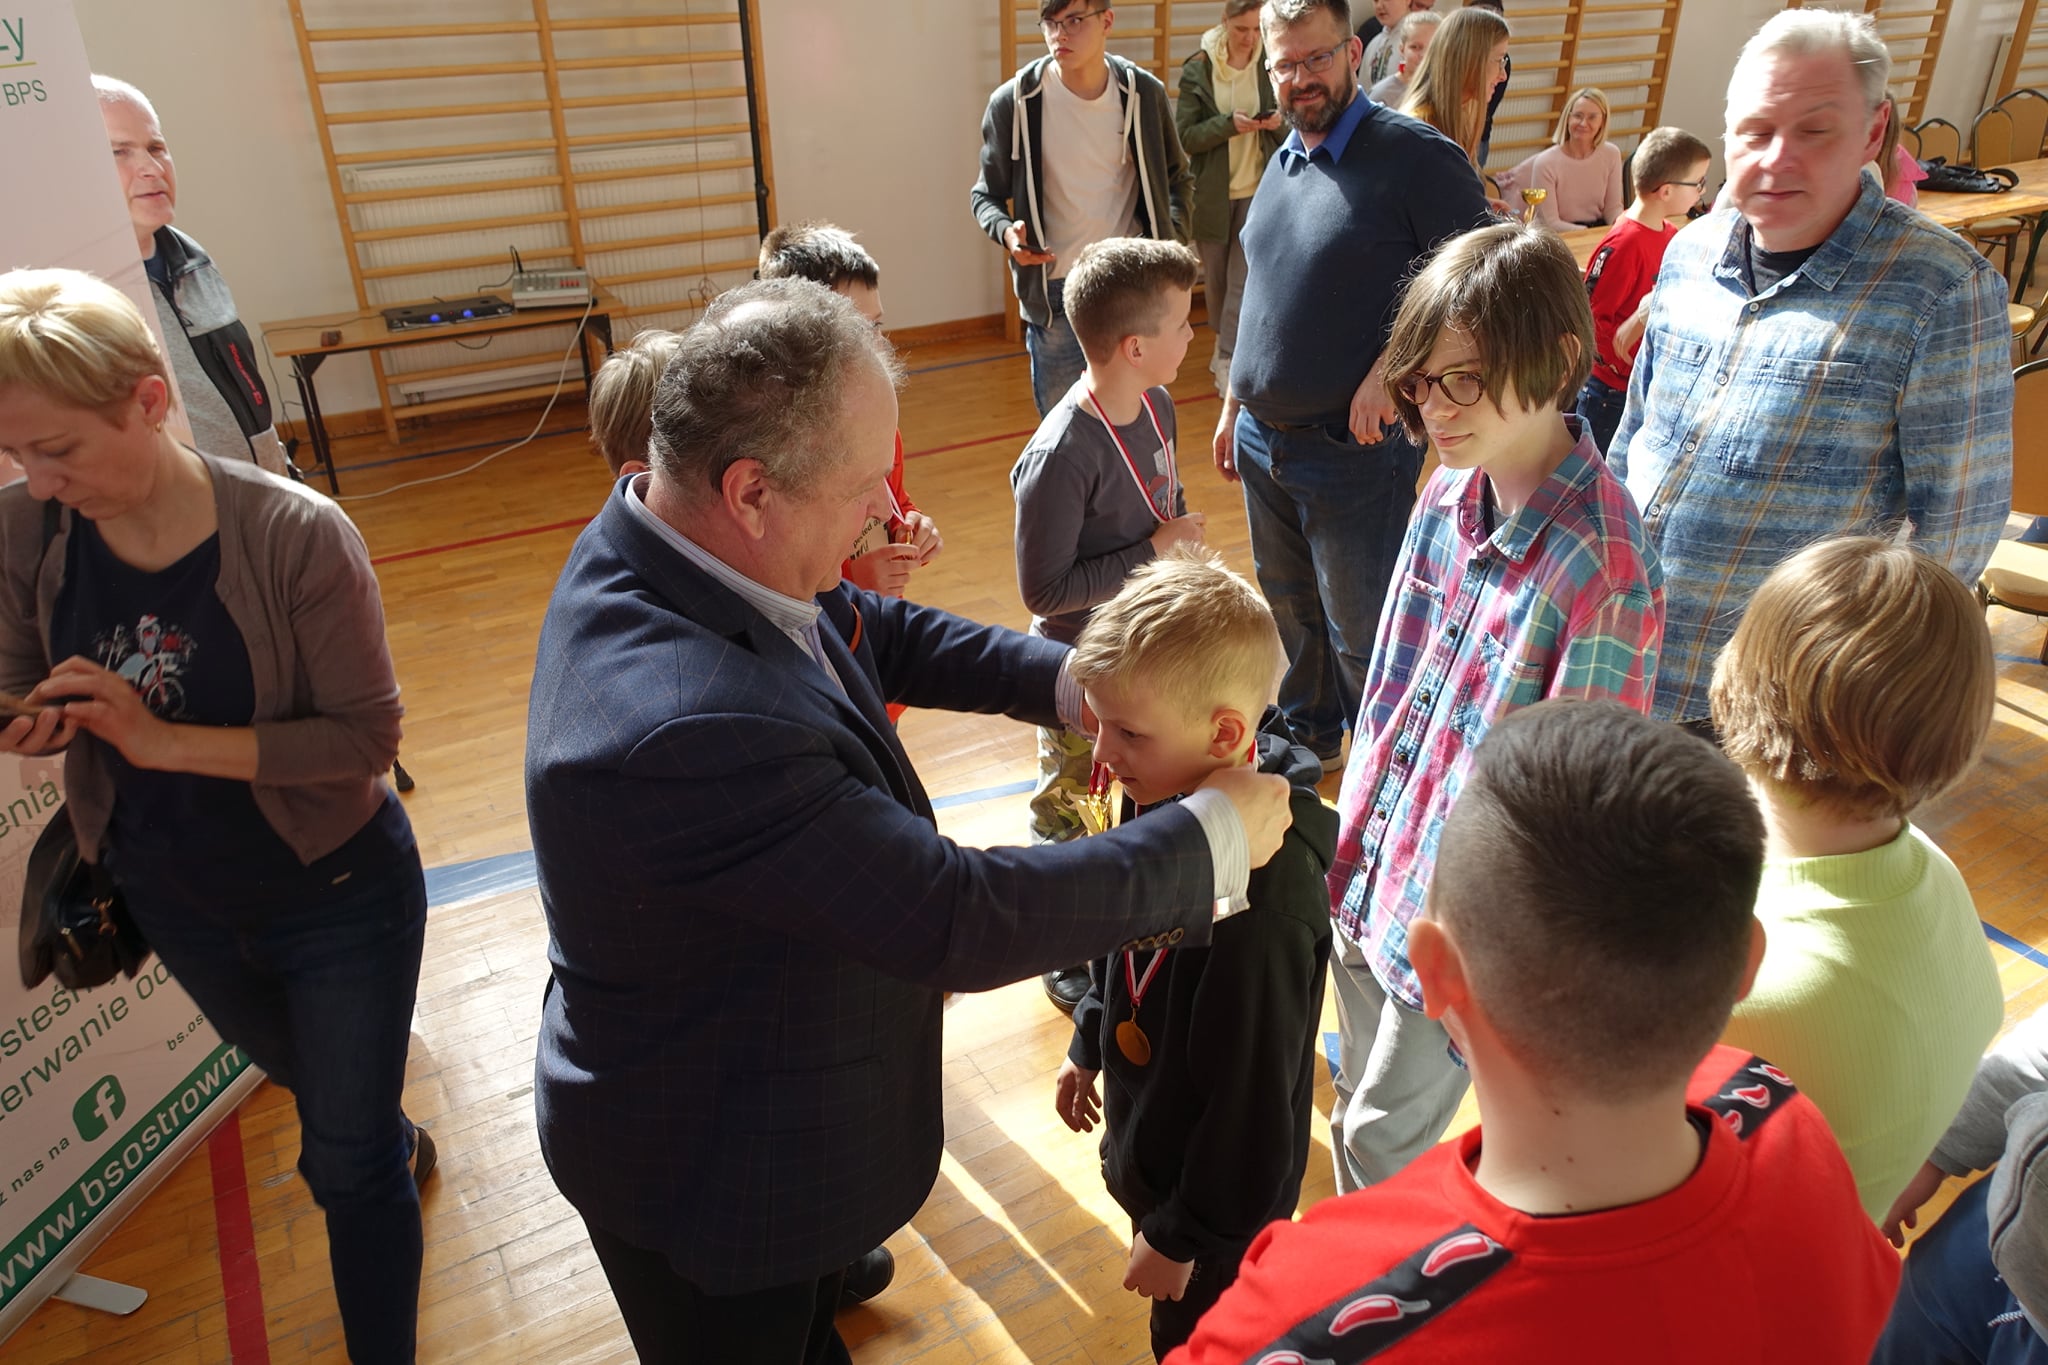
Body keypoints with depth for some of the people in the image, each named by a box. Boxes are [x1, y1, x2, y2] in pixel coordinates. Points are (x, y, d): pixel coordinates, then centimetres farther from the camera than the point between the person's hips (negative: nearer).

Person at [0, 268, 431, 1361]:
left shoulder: (293, 534, -26)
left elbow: (365, 735, -23)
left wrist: (165, 740, -30)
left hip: (336, 895, -5)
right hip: (177, 905, 5)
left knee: (350, 1166, 8)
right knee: (306, 1086, 32)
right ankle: (398, 1140, 65)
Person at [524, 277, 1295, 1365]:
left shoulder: (665, 542, -13)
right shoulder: (685, 732, -43)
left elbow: (873, 631, 3)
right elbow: (960, 923, -37)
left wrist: (1070, 681, -9)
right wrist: (1214, 835, -25)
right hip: (710, 1175, -8)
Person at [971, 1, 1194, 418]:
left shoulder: (1143, 92, -2)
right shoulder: (1015, 101, -9)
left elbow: (1177, 178, 13)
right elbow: (987, 195, 3)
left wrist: (1171, 239, -4)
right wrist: (1006, 230, -19)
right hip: (1056, 292, -2)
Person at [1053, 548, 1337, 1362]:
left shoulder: (1260, 904, -38)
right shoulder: (1172, 798, -13)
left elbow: (1252, 1102, -27)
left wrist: (1187, 1235, -16)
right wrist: (1088, 1044, 17)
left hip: (1217, 1193, -7)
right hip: (1148, 1145, 7)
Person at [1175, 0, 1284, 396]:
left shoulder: (1270, 65, -2)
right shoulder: (1198, 69, -6)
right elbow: (1185, 136, -9)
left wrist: (1278, 122, -17)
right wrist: (1229, 124, -24)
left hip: (1258, 192, 0)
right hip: (1211, 194, 0)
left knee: (1244, 282, -7)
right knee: (1216, 278, 14)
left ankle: (1227, 363, -3)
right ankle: (1225, 344, 36)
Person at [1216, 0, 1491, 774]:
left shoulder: (1415, 156, -13)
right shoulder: (1281, 165, 11)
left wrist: (1390, 370, -23)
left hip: (1352, 450, -7)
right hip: (1262, 440, 7)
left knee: (1360, 632, 5)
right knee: (1289, 606, 21)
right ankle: (1309, 735, 42)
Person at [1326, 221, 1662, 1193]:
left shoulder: (1599, 572, -26)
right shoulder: (1447, 497, -4)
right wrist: (1354, 836, 11)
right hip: (1371, 876, 7)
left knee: (1381, 1141, 12)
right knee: (1360, 1105, 25)